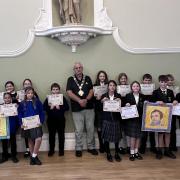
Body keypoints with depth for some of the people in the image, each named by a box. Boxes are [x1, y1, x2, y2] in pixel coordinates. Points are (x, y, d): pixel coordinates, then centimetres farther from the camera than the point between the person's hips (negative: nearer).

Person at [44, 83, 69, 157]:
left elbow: (67, 107, -6)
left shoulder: (62, 98, 1)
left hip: (61, 119, 0)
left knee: (61, 135, 7)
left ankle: (61, 149, 19)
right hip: (51, 120, 1)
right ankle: (51, 150, 21)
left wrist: (59, 107, -19)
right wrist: (50, 108, -19)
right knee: (51, 135, 9)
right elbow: (43, 108, -5)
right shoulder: (48, 98, 3)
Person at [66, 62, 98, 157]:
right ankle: (78, 149, 15)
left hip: (89, 107, 2)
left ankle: (91, 147, 20)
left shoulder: (87, 78, 10)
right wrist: (79, 100, -18)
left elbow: (91, 91, 3)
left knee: (90, 129, 7)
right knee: (79, 130, 3)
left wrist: (86, 100, -15)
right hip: (76, 109, -2)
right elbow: (69, 93, -6)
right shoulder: (71, 79, 4)